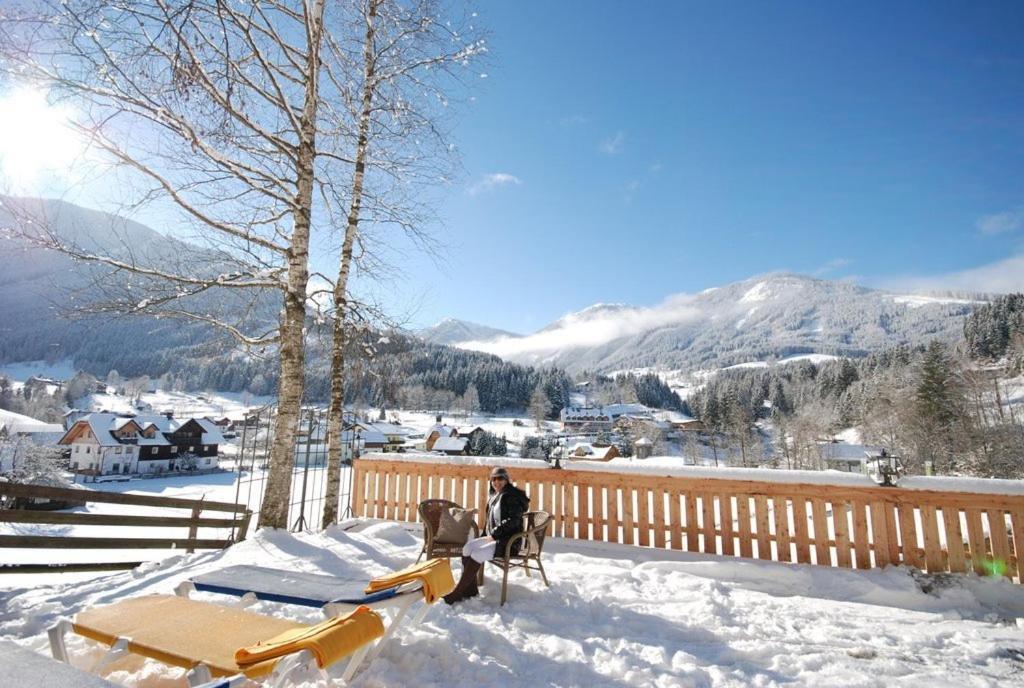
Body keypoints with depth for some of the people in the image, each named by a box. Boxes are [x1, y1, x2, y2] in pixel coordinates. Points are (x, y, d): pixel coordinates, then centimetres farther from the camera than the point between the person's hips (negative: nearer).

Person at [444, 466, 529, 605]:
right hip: (493, 538, 8)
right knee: (468, 547, -12)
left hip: (509, 542, -8)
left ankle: (456, 594, -18)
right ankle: (470, 589, -8)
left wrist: (494, 534, -19)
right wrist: (485, 535, 7)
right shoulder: (494, 497, 14)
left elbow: (513, 520, -20)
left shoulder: (512, 496, -10)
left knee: (477, 554, -24)